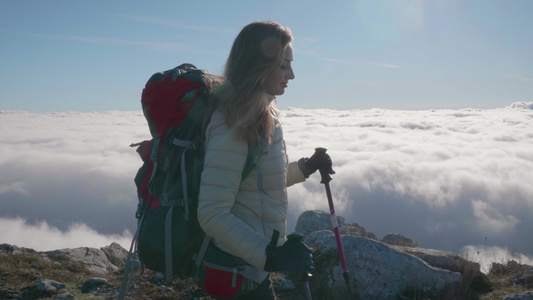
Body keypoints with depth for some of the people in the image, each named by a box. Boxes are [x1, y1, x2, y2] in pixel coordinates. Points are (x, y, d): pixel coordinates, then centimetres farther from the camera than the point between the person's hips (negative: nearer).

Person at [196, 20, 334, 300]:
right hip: (238, 273, -9)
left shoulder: (263, 115, 4)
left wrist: (306, 167, 6)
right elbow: (213, 215, -28)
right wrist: (271, 256, -32)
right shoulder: (232, 128, -25)